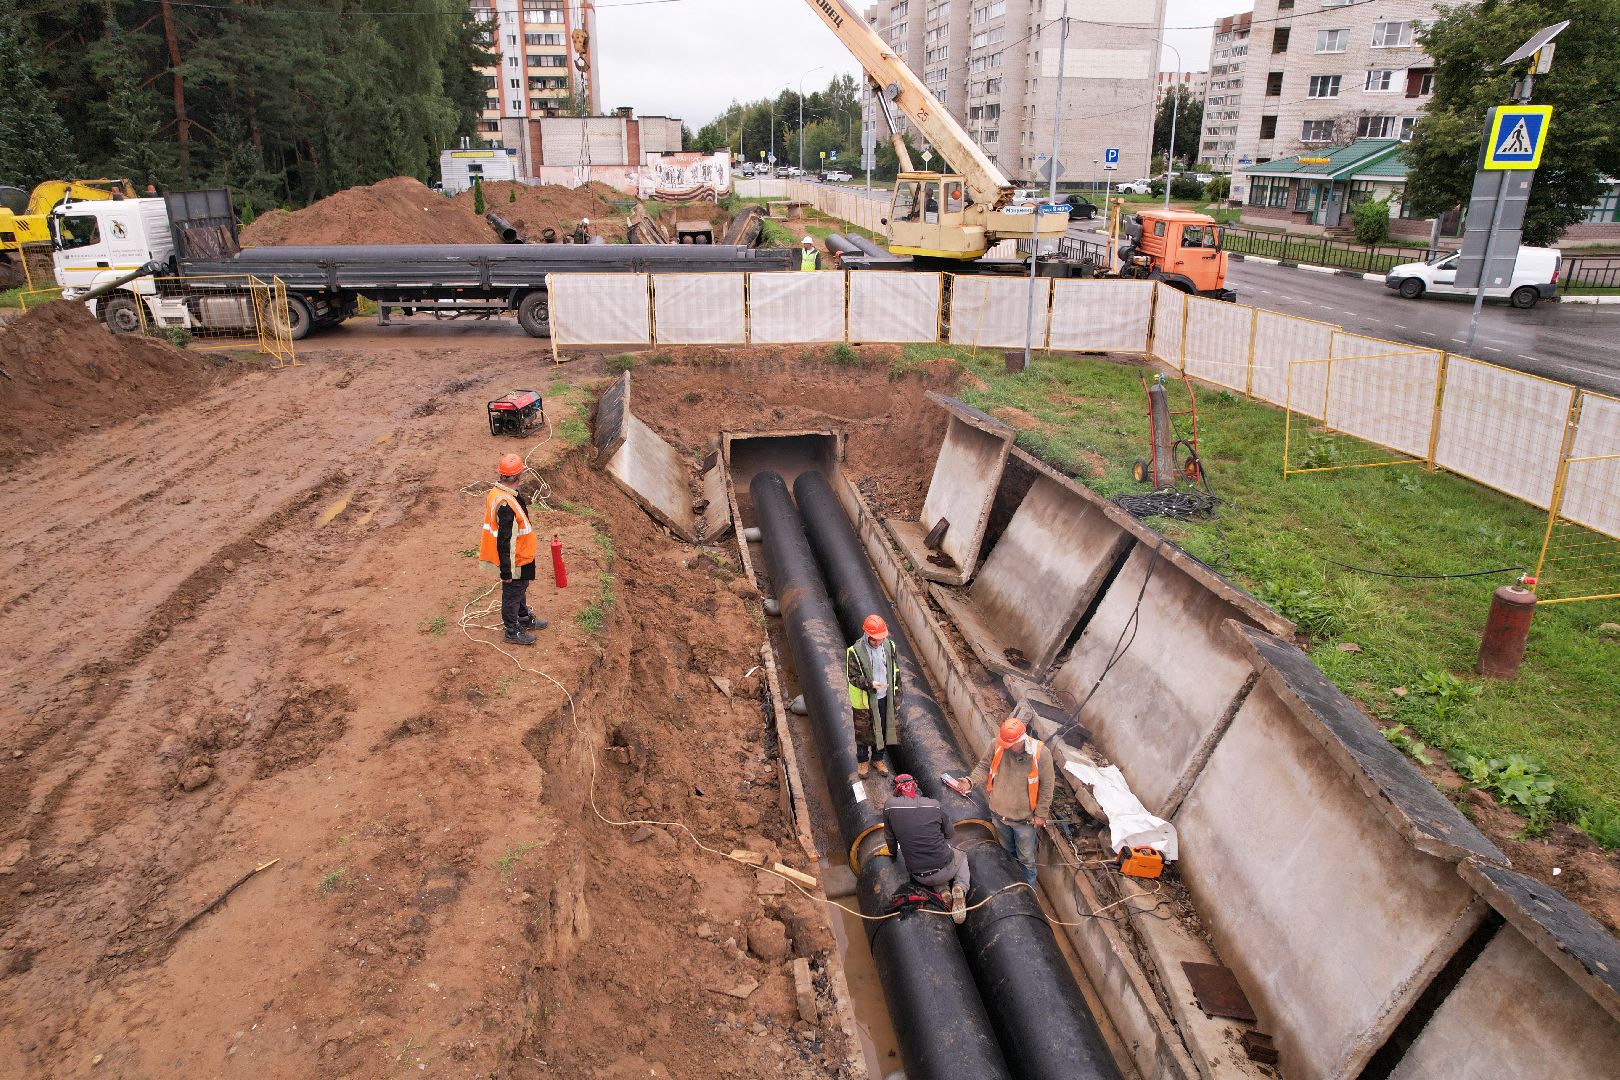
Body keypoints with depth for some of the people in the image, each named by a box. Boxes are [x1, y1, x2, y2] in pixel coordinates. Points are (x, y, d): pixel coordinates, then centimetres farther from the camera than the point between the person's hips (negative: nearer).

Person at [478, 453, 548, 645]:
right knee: (512, 594, 10)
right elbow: (504, 541, -29)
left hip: (520, 555, 9)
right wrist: (506, 571, -23)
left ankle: (525, 619, 48)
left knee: (520, 588, 27)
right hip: (514, 561, -9)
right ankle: (512, 631, 28)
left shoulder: (496, 492, -2)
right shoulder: (506, 505, -33)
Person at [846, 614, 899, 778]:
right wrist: (870, 684, -33)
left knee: (883, 729, 19)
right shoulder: (855, 651, -22)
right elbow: (852, 676, -17)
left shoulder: (889, 646, -8)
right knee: (863, 731, 14)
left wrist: (897, 694, 5)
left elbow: (895, 671, 3)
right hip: (864, 699, -4)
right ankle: (862, 760, 37)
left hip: (884, 698, 4)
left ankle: (878, 758, 42)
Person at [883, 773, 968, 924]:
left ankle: (941, 889, 9)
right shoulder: (934, 805, -2)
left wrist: (893, 851, 31)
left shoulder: (890, 806, -6)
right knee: (962, 857, 34)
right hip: (945, 870, 0)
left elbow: (889, 838, 8)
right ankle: (960, 888, 4)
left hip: (919, 876, 1)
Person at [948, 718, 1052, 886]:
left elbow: (1046, 786, -14)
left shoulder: (1040, 753, -24)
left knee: (1026, 857, 15)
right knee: (1006, 851, 28)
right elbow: (984, 767, -2)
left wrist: (1041, 814, -10)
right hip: (999, 813, 3)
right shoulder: (996, 746, -18)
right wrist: (970, 781, -19)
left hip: (1024, 818, -3)